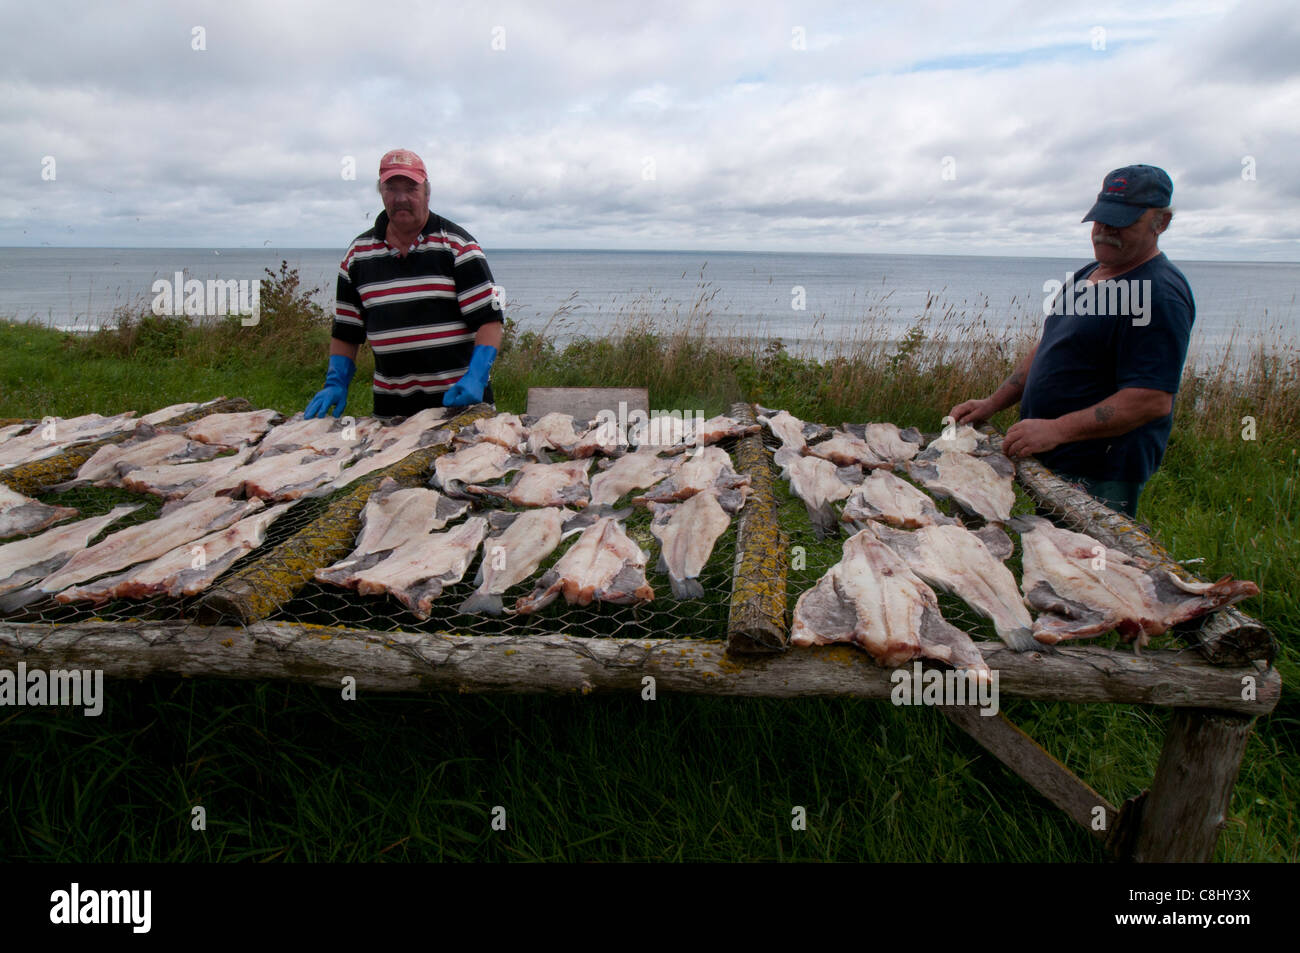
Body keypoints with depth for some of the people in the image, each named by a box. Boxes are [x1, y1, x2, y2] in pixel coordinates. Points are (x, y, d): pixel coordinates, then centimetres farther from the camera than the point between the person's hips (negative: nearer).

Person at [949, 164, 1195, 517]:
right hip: (1048, 462, 9)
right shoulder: (1086, 276, 14)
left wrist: (1056, 430, -27)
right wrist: (992, 404, 10)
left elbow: (1153, 400, -23)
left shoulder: (1160, 293, -15)